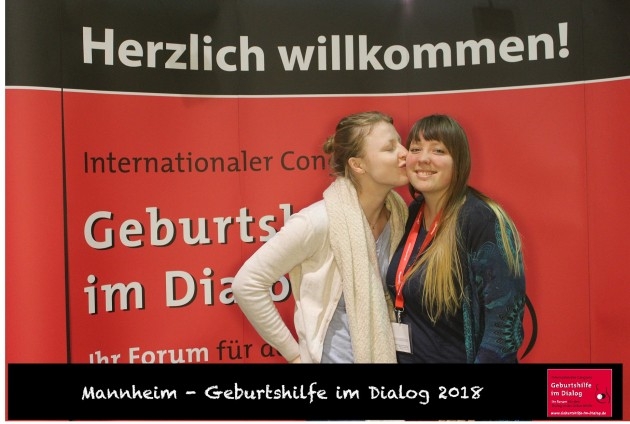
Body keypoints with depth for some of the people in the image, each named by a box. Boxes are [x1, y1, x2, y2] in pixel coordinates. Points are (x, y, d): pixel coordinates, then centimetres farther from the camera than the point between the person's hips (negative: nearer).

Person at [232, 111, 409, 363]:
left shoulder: (399, 214, -7)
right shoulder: (318, 222, -23)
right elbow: (247, 284, -19)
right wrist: (293, 353, -13)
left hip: (388, 353, 5)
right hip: (336, 355, -4)